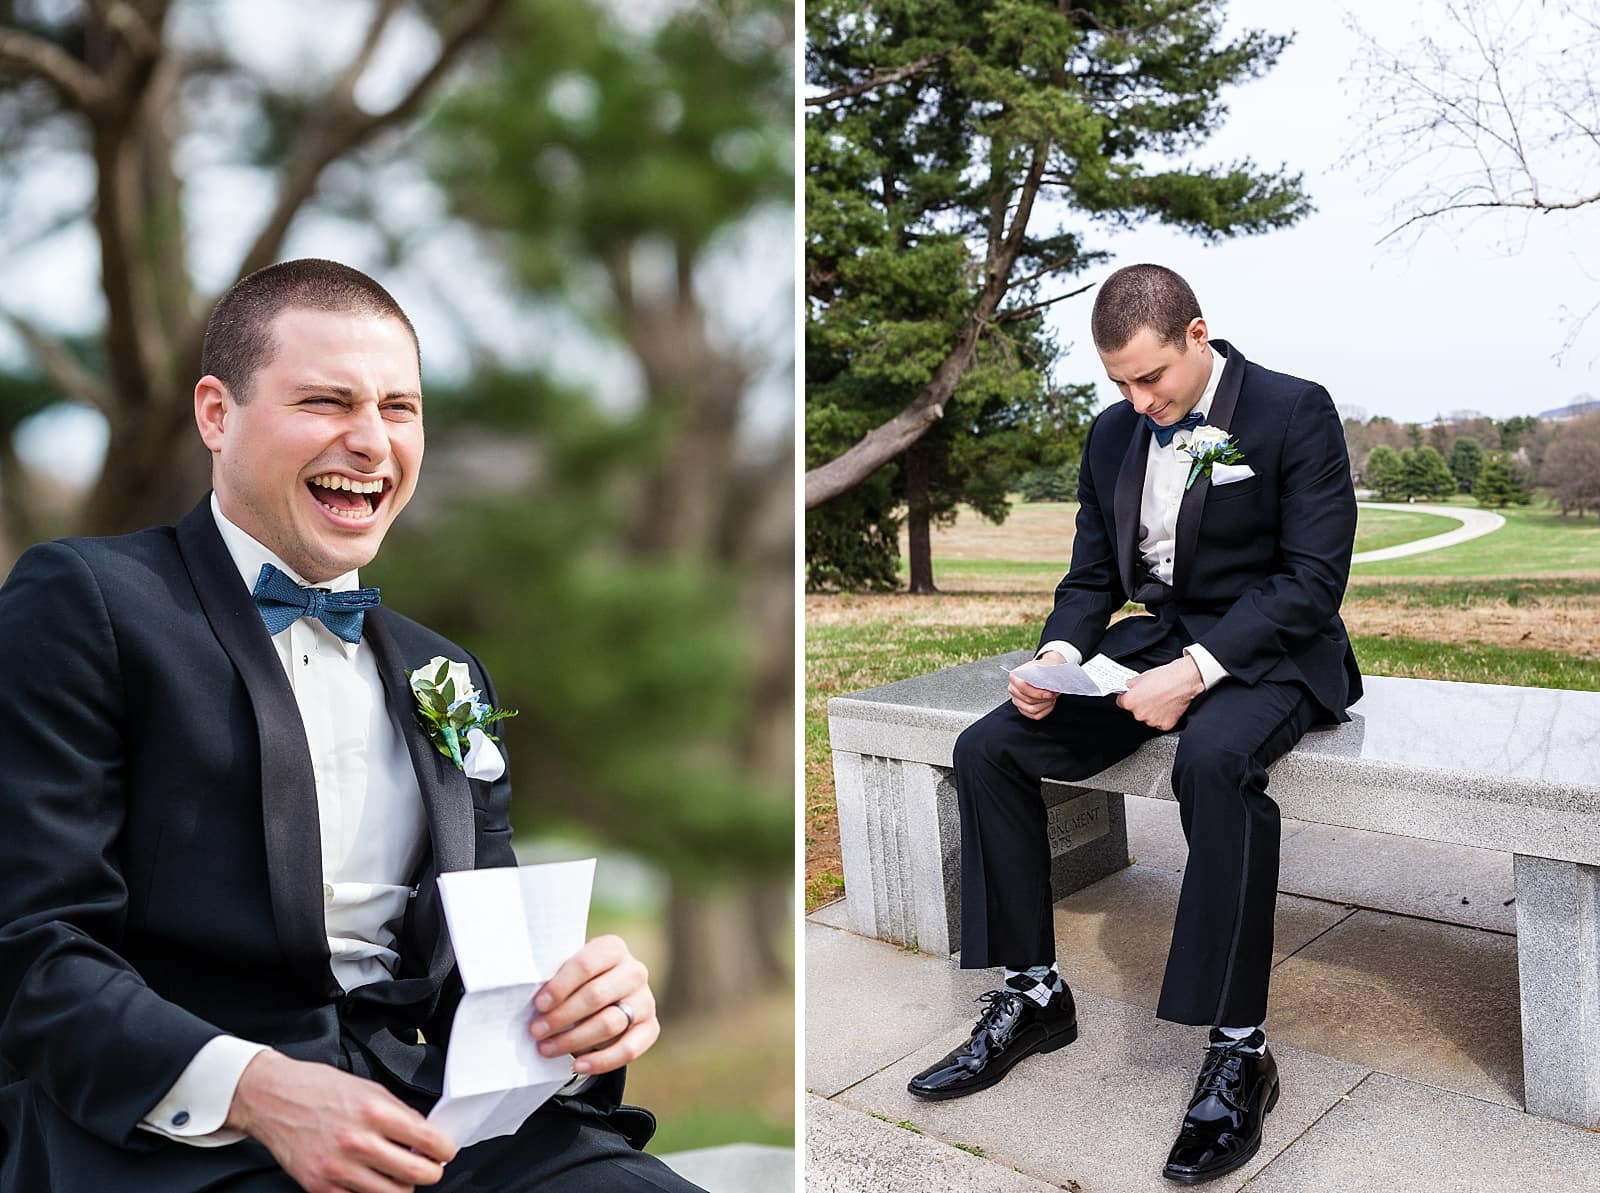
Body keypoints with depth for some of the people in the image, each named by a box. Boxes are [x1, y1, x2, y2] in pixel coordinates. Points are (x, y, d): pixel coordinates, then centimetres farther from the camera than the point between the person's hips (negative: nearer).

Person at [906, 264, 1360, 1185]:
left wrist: (1195, 671, -27)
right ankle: (1034, 996, 0)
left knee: (1216, 760, -40)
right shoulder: (1113, 434, 8)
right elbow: (1093, 575, 12)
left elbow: (1314, 578, -15)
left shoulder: (1296, 411, -9)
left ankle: (1241, 1050, -25)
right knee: (987, 750, -12)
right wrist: (1059, 654, -10)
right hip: (1157, 636, 6)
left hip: (1269, 649, -6)